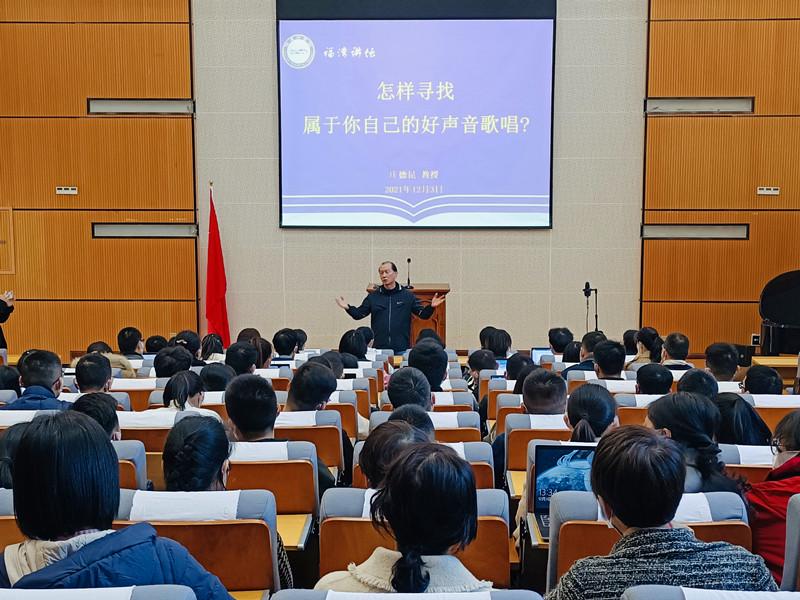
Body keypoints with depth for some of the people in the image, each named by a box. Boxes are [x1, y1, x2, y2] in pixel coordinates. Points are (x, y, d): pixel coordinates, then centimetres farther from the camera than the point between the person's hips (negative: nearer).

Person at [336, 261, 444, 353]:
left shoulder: (408, 295, 4)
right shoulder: (373, 296, 8)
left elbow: (423, 314, 4)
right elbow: (359, 314, 10)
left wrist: (431, 307, -14)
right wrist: (348, 308, -7)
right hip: (379, 348, 1)